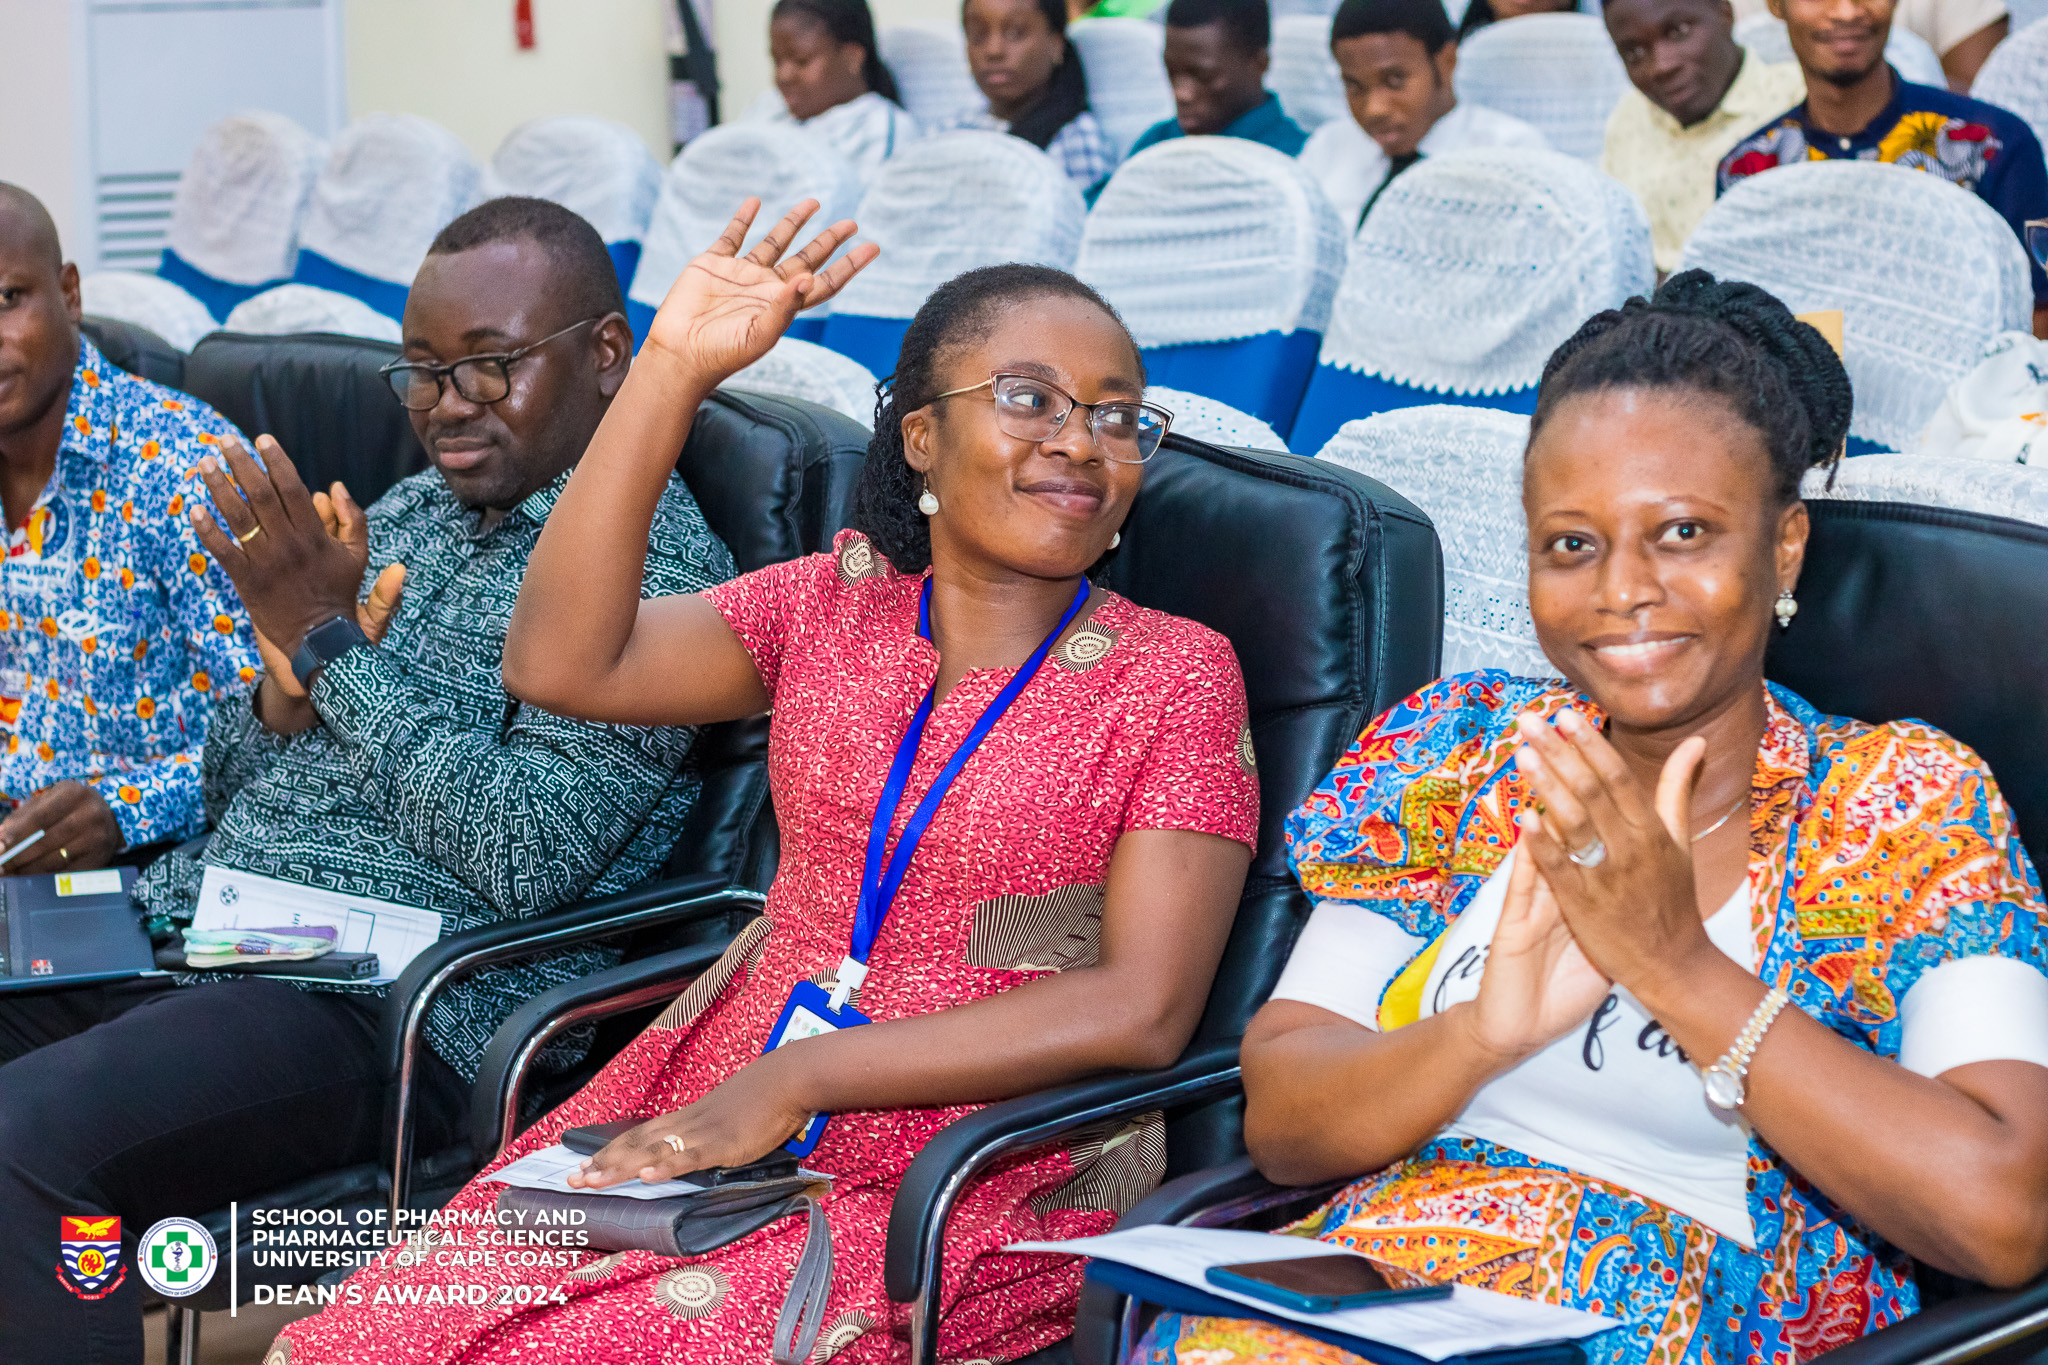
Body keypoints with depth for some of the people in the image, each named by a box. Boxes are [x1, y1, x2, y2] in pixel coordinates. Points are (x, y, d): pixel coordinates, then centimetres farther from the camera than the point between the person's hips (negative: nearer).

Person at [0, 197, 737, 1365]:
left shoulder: (658, 560, -7)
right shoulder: (404, 515, 18)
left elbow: (529, 858, -19)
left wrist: (331, 645, -15)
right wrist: (285, 694, -4)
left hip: (396, 1001, -8)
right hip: (195, 922, 8)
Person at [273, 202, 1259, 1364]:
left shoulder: (1175, 675, -1)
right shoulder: (833, 603, 10)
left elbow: (1140, 1009, -11)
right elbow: (563, 665, -3)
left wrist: (799, 1077, -16)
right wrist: (673, 368, -8)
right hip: (705, 1116, 4)